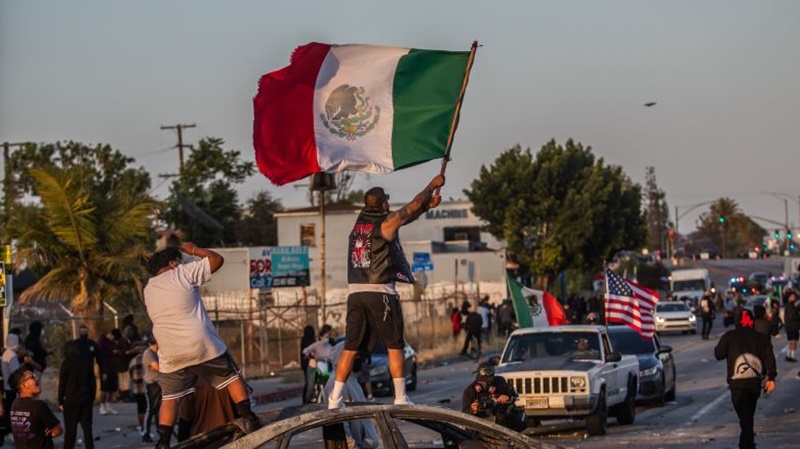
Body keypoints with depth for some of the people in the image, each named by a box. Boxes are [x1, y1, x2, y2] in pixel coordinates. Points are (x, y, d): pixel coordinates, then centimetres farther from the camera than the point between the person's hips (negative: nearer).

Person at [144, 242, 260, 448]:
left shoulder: (148, 289, 14)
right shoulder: (183, 273, -2)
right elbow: (217, 260, 3)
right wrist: (194, 250, 16)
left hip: (170, 354, 4)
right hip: (202, 345, -4)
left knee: (170, 398, 12)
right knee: (232, 377, 12)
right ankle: (248, 419, 4)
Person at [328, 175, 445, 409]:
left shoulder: (361, 220, 13)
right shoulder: (387, 222, -5)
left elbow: (405, 215, 25)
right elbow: (411, 207, 8)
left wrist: (427, 205, 27)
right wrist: (432, 185, 21)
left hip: (355, 291, 5)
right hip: (380, 292, -5)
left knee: (351, 347, 5)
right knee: (395, 346, 3)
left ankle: (335, 399, -1)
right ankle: (401, 398, 1)